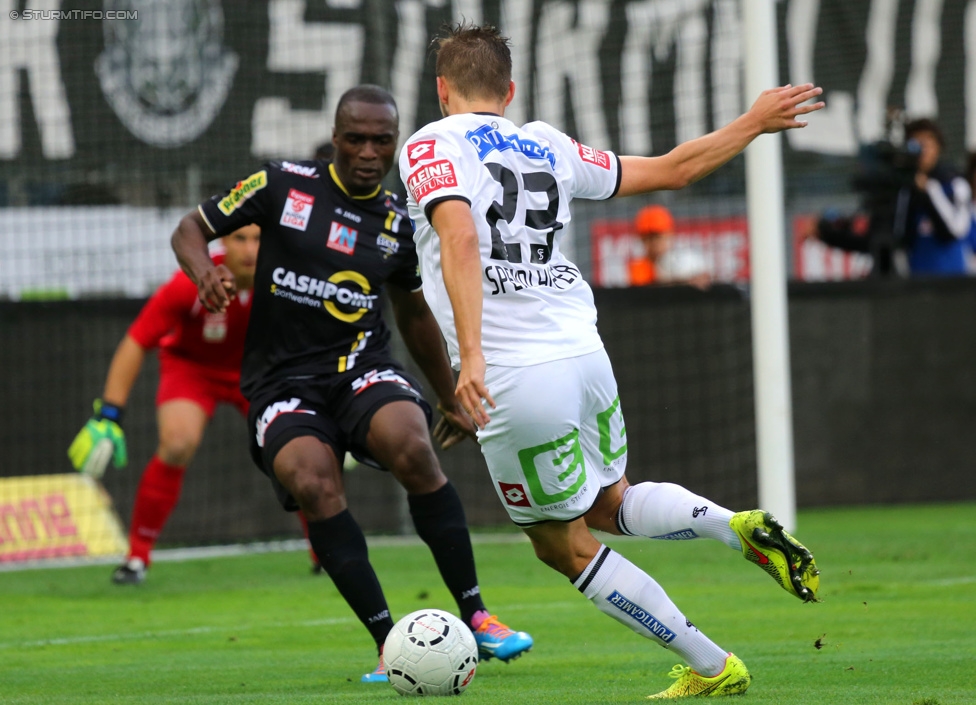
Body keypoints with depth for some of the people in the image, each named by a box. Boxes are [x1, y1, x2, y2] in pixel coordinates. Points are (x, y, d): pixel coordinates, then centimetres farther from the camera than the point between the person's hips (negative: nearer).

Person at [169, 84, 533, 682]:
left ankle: (475, 616, -19)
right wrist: (204, 271, -14)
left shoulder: (397, 222, 9)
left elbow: (415, 315, 25)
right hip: (284, 381, -2)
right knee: (314, 484, -31)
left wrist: (451, 400, 32)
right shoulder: (283, 185, 0)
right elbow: (191, 228, 9)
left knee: (413, 449, -31)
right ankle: (391, 645, -24)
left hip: (362, 365, 2)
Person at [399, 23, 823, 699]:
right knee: (610, 504, 29)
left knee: (566, 547, 11)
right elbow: (670, 169, 19)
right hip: (586, 357, 6)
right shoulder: (548, 148, 13)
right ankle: (738, 525, 2)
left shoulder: (429, 148, -3)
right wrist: (755, 122, 33)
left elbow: (459, 237, -21)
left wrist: (471, 354, -28)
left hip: (515, 382, -6)